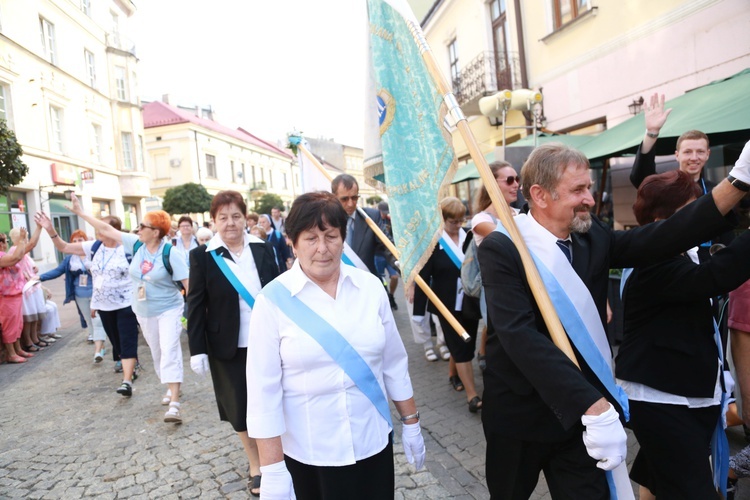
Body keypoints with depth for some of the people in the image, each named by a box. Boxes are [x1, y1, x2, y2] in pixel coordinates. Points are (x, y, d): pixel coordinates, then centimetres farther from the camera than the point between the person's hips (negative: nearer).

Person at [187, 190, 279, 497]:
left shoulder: (263, 250, 1)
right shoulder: (203, 256, -5)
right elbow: (196, 305, -5)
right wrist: (197, 349, -8)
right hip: (229, 347, -1)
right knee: (240, 409, 10)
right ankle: (255, 466, 31)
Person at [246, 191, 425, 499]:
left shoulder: (371, 287, -5)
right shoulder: (273, 299, -12)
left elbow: (394, 363, 4)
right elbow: (264, 388, -12)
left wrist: (411, 423, 9)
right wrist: (273, 469, -11)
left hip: (373, 441, 2)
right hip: (307, 452, -2)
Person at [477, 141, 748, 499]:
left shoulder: (593, 237, 0)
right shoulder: (501, 249, -19)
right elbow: (520, 336, -30)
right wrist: (596, 407, -36)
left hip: (581, 414, 4)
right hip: (520, 415, -3)